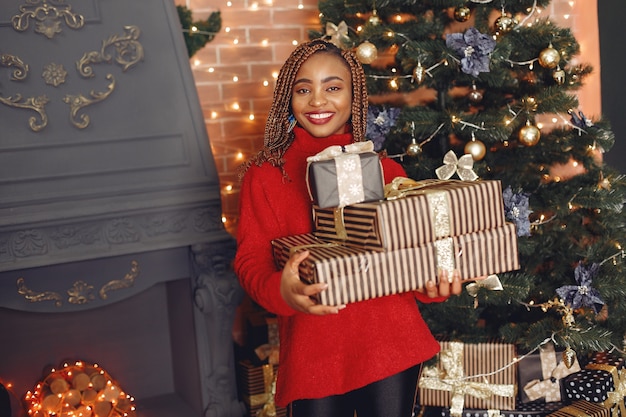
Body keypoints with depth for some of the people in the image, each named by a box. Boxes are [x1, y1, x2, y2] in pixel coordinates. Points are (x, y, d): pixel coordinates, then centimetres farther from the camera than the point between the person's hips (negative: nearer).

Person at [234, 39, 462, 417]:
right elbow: (251, 260, -4)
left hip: (392, 349, 2)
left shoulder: (388, 172, 8)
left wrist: (432, 284, -13)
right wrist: (281, 291, -26)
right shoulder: (265, 174, 2)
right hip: (313, 354, -1)